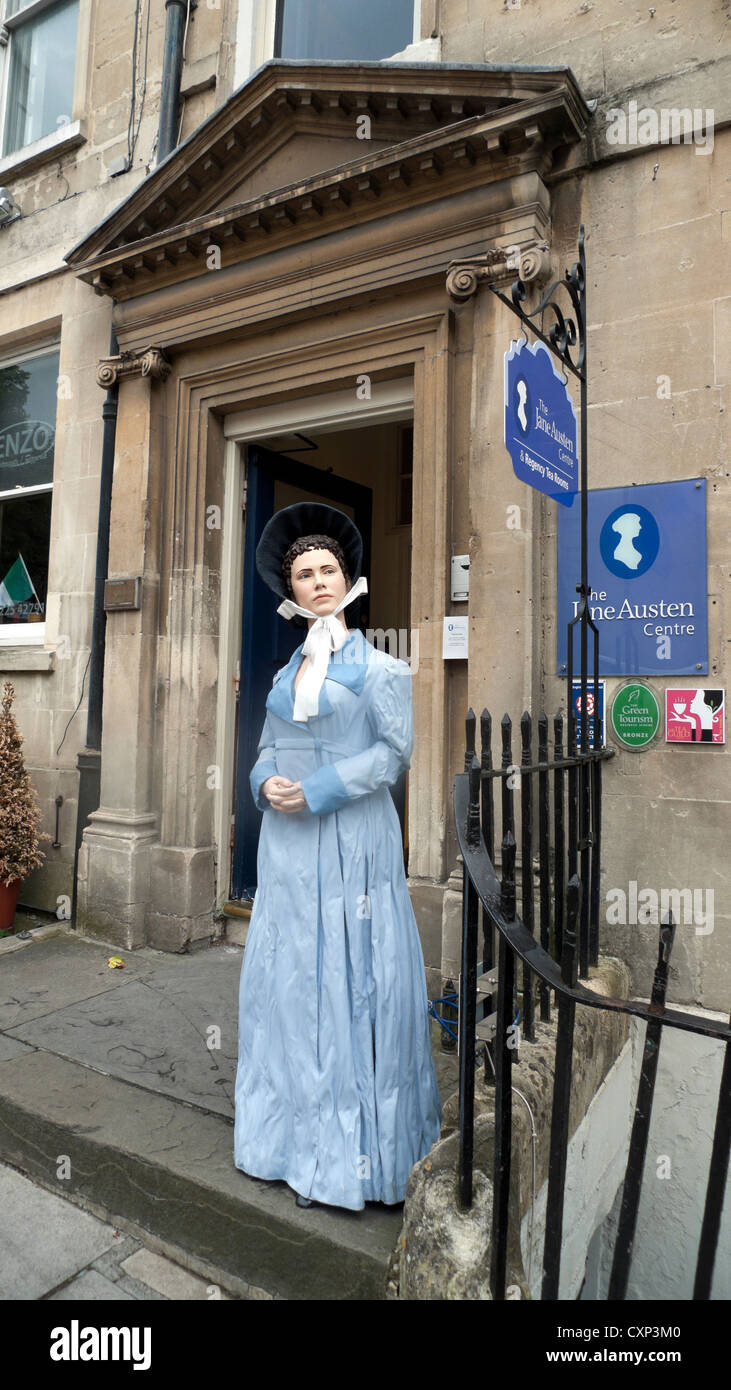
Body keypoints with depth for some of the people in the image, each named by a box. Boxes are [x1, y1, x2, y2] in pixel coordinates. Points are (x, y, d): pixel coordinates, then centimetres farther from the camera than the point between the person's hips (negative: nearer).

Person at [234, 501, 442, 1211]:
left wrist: (317, 789, -15)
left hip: (353, 839, -5)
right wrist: (266, 782, -6)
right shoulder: (288, 670, 13)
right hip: (288, 842, 6)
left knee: (349, 973, 1)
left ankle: (351, 1147, 18)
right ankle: (299, 1129, 29)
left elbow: (395, 750, -10)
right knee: (288, 972, 11)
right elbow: (268, 746, 16)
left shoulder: (376, 663, -3)